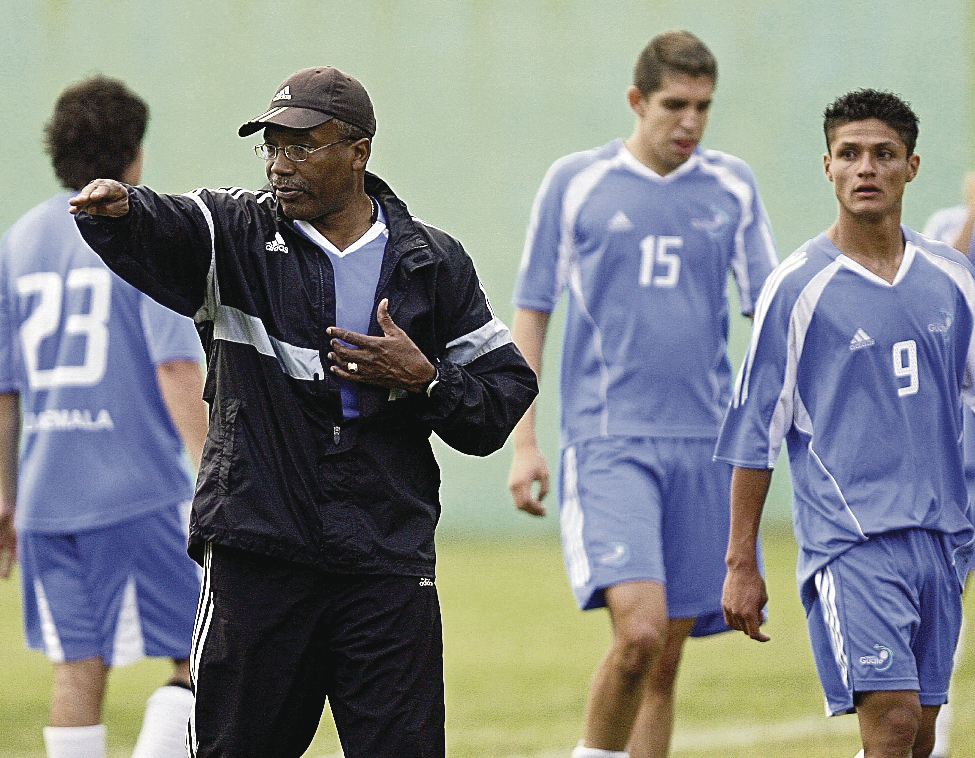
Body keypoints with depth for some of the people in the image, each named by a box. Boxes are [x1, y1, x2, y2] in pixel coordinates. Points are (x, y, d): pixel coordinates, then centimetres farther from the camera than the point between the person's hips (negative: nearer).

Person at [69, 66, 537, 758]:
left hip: (389, 567, 0)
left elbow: (508, 392, 10)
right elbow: (160, 230, -19)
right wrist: (115, 207, -42)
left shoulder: (433, 263, 8)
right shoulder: (236, 237, 4)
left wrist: (426, 380, -9)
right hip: (255, 556, 0)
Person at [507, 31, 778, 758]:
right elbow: (531, 310, 5)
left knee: (667, 655, 5)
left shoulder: (733, 188, 8)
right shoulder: (576, 182, 1)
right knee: (639, 630, -20)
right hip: (606, 443, -3)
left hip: (703, 444, 3)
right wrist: (523, 441, 0)